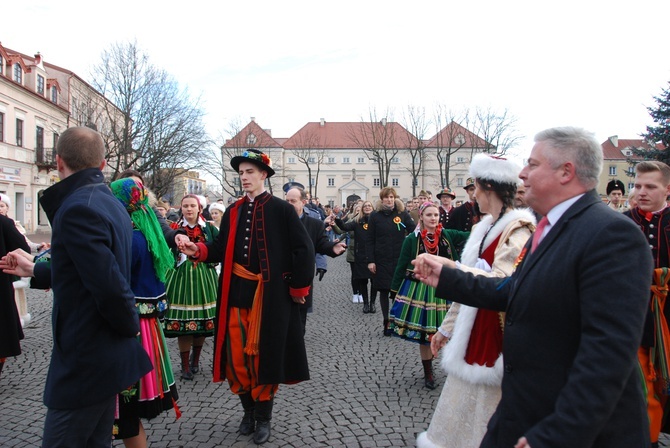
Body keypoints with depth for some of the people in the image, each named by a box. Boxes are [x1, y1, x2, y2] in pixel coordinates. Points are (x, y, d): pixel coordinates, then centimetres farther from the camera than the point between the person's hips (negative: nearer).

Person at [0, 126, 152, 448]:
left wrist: (129, 326, -11)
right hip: (108, 357, 9)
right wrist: (34, 271, 25)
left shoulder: (77, 208, -22)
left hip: (84, 364, -9)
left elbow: (111, 285, -28)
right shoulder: (109, 202, 8)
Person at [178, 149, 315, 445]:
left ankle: (263, 417, 21)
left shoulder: (281, 209, -5)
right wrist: (199, 251, -9)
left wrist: (298, 288, -7)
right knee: (237, 353, 8)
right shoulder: (232, 212, 11)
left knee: (264, 353, 3)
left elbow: (304, 250, -6)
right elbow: (222, 250, 10)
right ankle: (248, 409, 29)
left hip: (270, 295, -4)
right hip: (237, 293, 5)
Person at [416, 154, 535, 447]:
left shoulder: (517, 230, -14)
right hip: (471, 330, 8)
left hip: (495, 334, -8)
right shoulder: (485, 228, 12)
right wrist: (446, 328, 18)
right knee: (462, 405, 16)